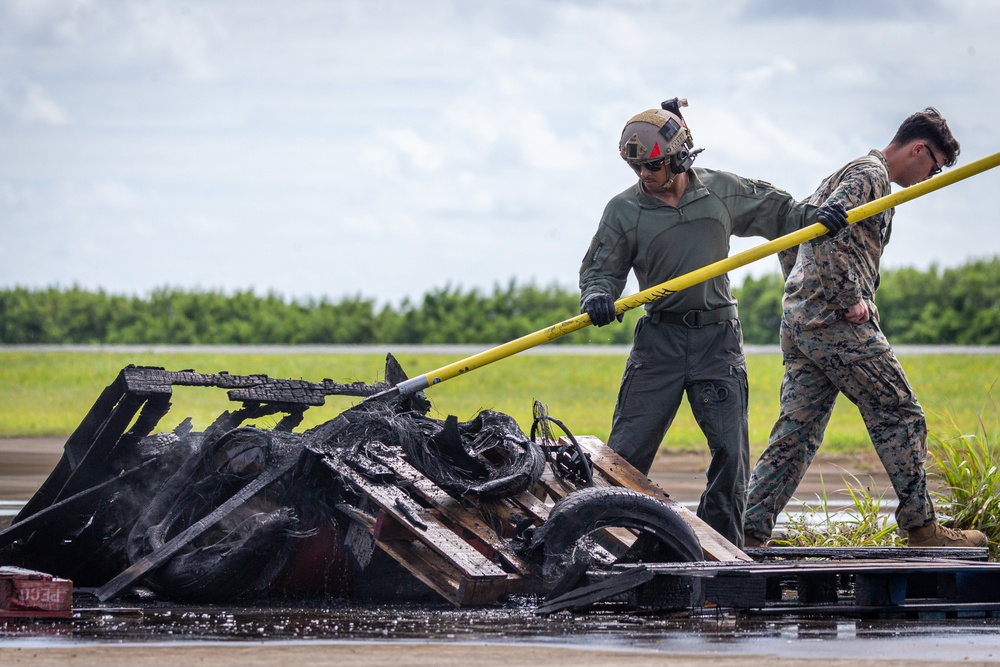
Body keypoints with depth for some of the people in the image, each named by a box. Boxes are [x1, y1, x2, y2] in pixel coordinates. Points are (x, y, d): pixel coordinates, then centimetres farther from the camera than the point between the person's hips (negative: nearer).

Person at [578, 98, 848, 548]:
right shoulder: (624, 211, 1)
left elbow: (776, 211, 18)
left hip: (717, 340, 1)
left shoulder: (722, 191, 5)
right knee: (627, 452, -5)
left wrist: (814, 216, 2)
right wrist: (597, 295, -19)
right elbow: (601, 269, 2)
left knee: (731, 453, -2)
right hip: (659, 339, -1)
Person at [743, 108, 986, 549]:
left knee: (796, 431, 5)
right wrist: (850, 300, -18)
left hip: (799, 322, 10)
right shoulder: (871, 175, -7)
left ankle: (751, 533, -3)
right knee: (900, 418, -2)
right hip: (838, 325, -10)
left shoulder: (846, 174, 26)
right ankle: (922, 529, 2)